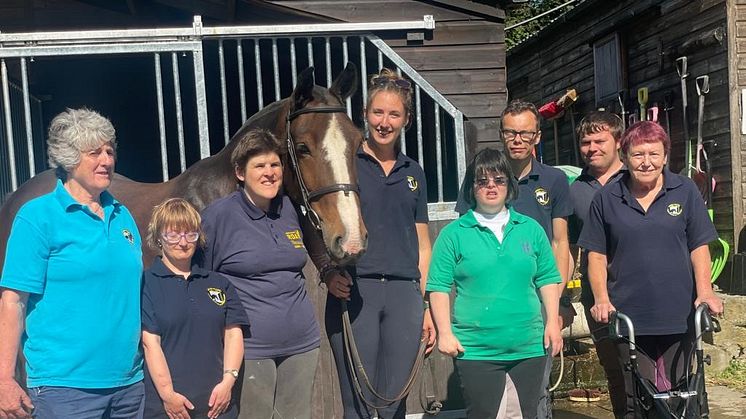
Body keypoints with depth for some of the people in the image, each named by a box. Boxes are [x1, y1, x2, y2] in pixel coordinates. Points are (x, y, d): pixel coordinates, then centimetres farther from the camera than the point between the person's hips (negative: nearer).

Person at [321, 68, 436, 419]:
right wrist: (326, 272, -16)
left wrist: (428, 305, 11)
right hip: (353, 291, -3)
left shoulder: (413, 173, 14)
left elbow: (422, 246, 15)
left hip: (404, 293, 4)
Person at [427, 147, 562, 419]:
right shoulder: (454, 234, -2)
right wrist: (445, 333, -9)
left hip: (529, 347, 3)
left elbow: (547, 279, 11)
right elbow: (438, 287, -3)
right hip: (475, 351, -3)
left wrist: (552, 323, 4)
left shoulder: (531, 229, 8)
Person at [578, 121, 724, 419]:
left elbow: (699, 246, 5)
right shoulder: (606, 198, 3)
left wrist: (705, 291, -9)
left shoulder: (685, 191, 5)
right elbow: (597, 254, 5)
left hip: (679, 317, 1)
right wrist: (601, 298, -7)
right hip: (628, 317, -1)